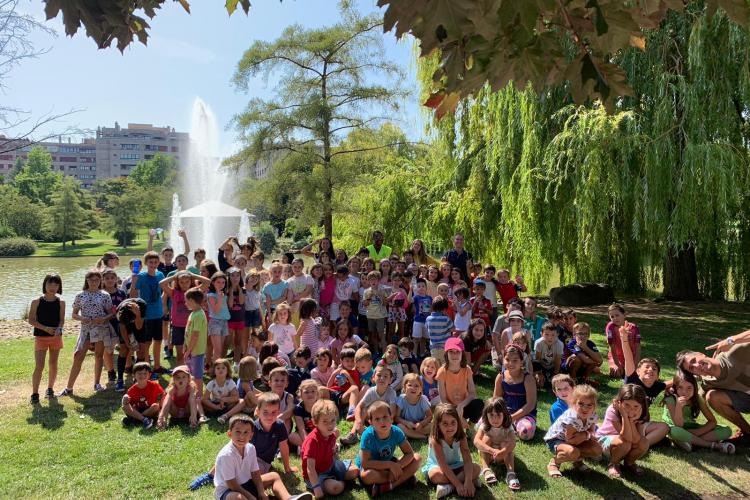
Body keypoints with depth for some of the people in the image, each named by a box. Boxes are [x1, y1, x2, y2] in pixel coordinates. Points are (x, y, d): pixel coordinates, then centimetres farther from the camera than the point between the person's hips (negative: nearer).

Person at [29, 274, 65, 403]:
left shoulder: (61, 302, -1)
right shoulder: (37, 301, -6)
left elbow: (62, 320, 0)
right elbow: (31, 320, -6)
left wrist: (58, 329, -21)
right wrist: (45, 328, -18)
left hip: (56, 337, 2)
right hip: (40, 337, -2)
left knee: (53, 364, 12)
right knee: (39, 366, -9)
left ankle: (50, 389, 29)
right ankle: (35, 393, 1)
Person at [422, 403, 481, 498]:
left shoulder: (461, 437, -17)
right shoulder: (436, 440, -28)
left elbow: (467, 460, -24)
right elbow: (443, 465, -32)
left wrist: (468, 481, -40)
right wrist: (458, 484, -38)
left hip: (455, 466, 4)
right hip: (436, 465, -4)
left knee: (476, 468, -22)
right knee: (435, 475, -38)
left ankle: (449, 487, -26)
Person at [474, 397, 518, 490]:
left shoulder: (508, 427, -21)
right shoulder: (484, 426, -21)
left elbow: (513, 443, -39)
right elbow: (476, 441, -36)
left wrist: (502, 452, -58)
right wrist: (492, 450, -51)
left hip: (503, 455, 0)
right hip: (487, 454, 0)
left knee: (505, 444, -31)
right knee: (486, 438, -28)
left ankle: (510, 473, -40)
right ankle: (486, 469, -34)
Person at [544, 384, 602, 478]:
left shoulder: (592, 416, -15)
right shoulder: (571, 417, -36)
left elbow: (591, 431, 1)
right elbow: (570, 440, -32)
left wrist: (591, 435, -23)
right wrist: (586, 435, -24)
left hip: (573, 441, 7)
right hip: (555, 439, -7)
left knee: (597, 449, -11)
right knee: (573, 452, -37)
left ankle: (578, 461, 16)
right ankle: (554, 463, -7)